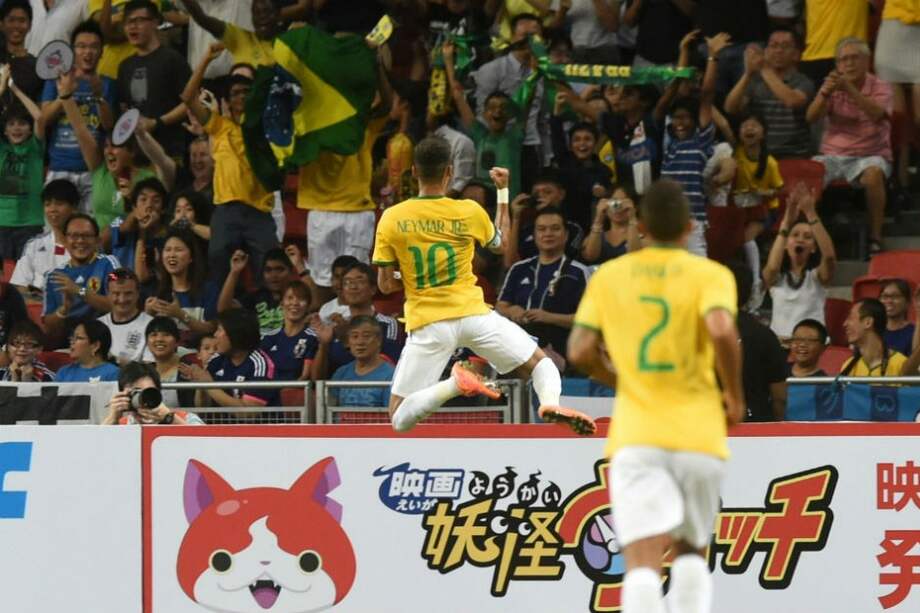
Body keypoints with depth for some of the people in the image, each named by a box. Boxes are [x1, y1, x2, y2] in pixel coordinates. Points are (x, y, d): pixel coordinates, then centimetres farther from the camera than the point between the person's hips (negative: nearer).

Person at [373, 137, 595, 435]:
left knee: (400, 420, 2)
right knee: (541, 363, 16)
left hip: (427, 324, -1)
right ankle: (550, 403, -19)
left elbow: (386, 285, 2)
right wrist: (503, 192, 27)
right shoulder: (469, 212, -1)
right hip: (473, 313, 1)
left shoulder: (391, 219, -2)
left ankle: (454, 384, -26)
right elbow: (500, 243, 21)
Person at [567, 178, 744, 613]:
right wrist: (735, 395, -2)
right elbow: (722, 332, -18)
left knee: (643, 564, -10)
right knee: (691, 552, 21)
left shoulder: (608, 276, 9)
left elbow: (580, 352, 3)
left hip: (636, 435, 0)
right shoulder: (710, 275, 0)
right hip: (698, 434, 0)